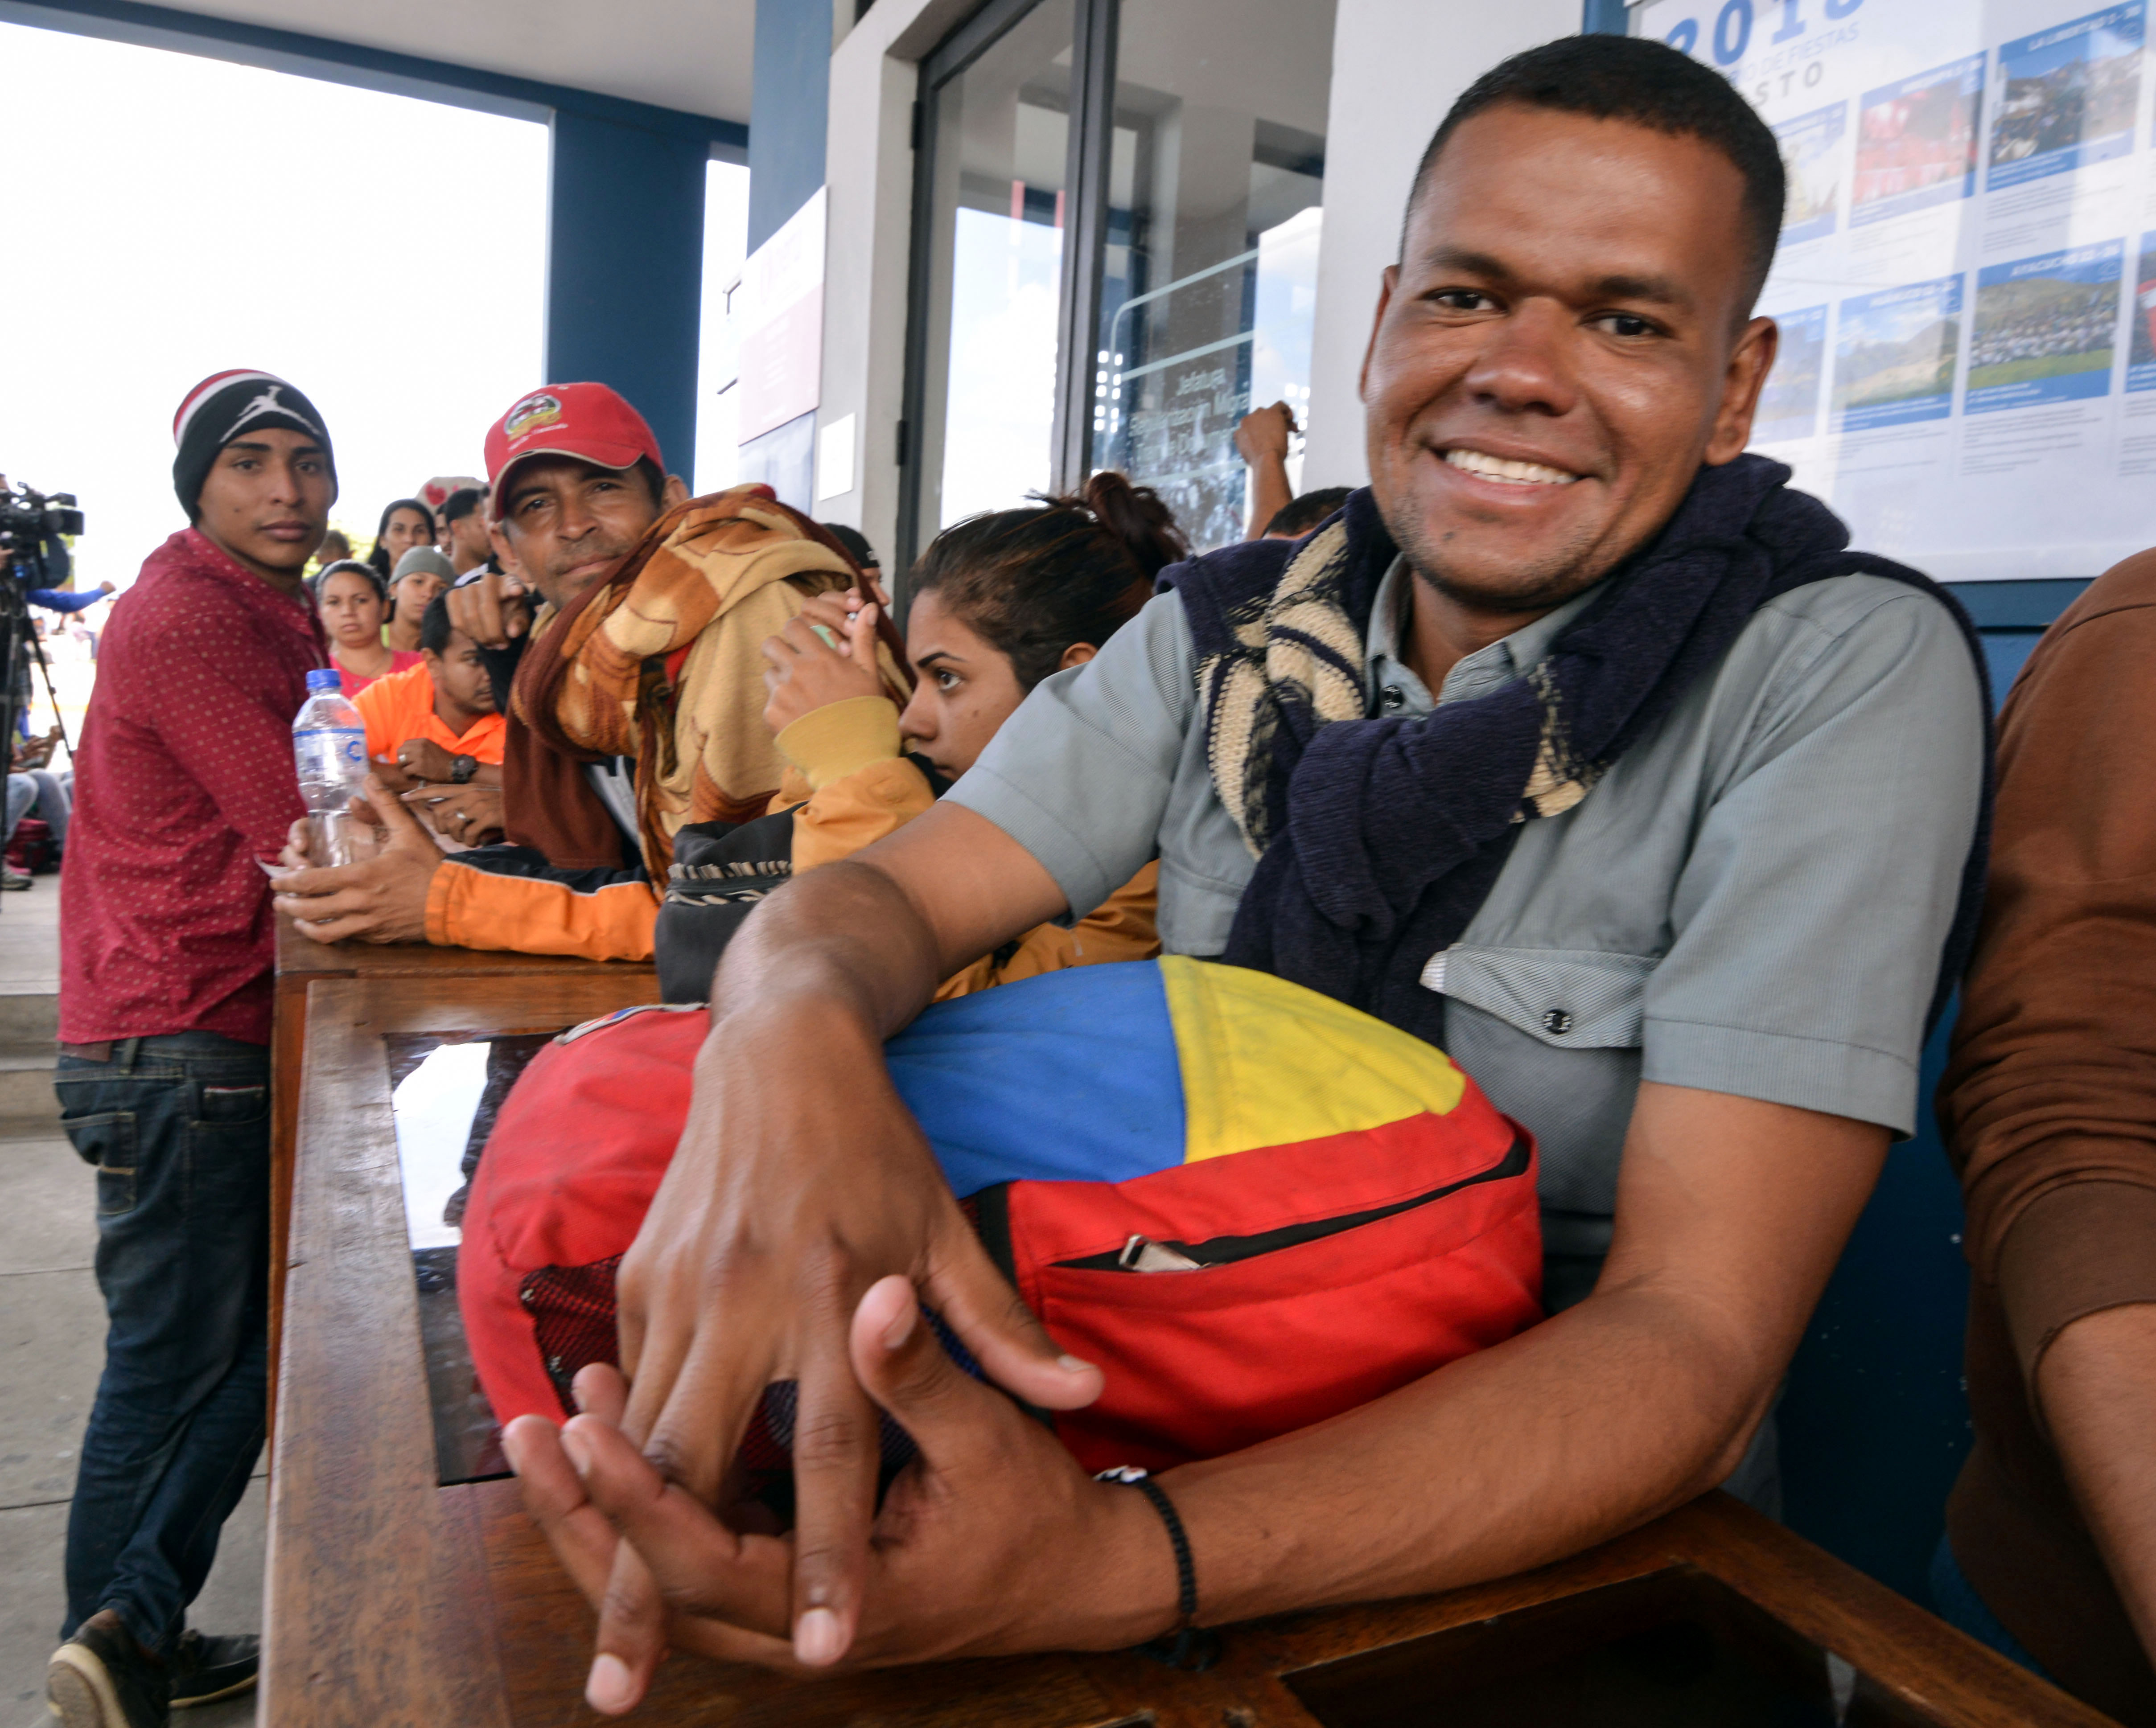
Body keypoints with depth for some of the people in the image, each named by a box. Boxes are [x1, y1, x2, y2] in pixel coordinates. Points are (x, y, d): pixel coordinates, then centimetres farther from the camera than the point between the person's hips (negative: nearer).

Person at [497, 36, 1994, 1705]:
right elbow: (878, 894, -9)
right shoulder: (1226, 632, -2)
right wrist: (789, 1050, -34)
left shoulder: (1846, 673, -16)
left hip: (1587, 1546, -2)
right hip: (1191, 1425, 3)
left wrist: (1123, 1566, -37)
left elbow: (1691, 1340, -22)